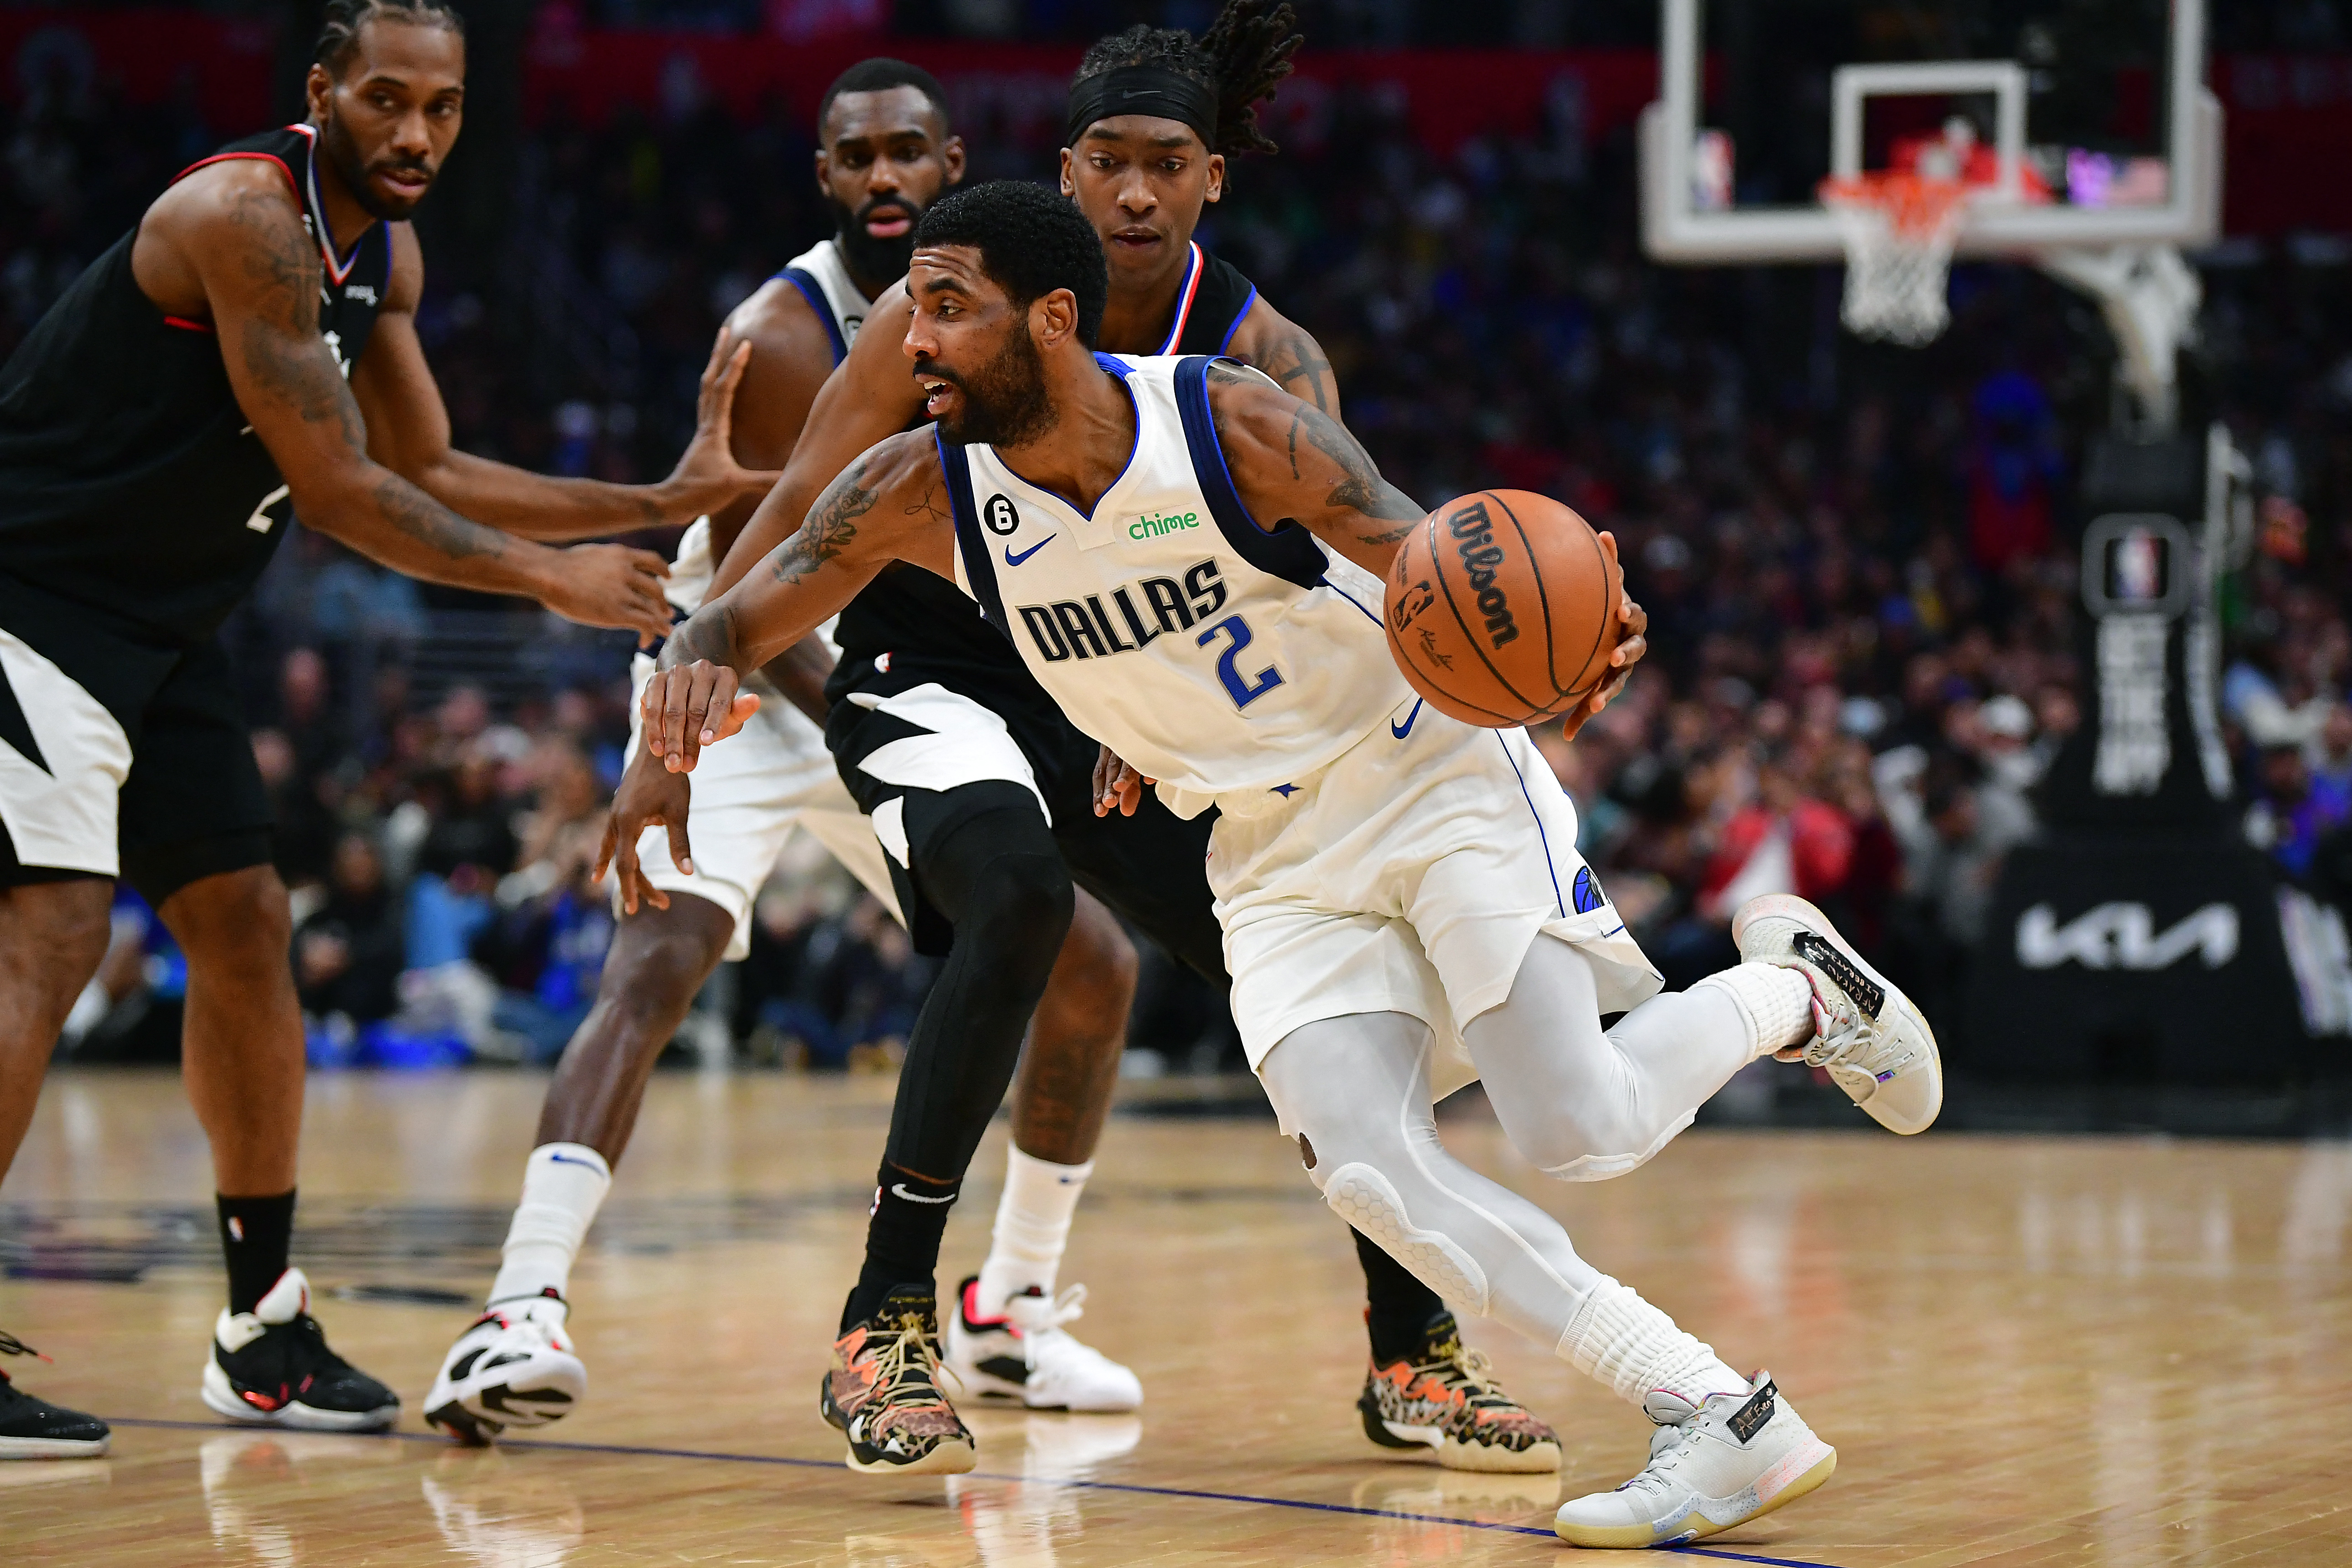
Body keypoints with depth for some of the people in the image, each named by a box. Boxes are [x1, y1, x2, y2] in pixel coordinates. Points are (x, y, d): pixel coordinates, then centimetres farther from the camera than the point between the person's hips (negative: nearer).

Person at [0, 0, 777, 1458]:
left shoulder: (385, 253, 8)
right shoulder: (248, 214, -21)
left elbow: (428, 475, 16)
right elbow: (336, 487, -21)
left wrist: (662, 501, 9)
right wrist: (552, 578, -13)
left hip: (162, 624, 10)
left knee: (245, 930, 10)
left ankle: (266, 1326, 21)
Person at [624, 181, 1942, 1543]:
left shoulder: (1231, 422, -22)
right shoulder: (921, 495, -11)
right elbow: (729, 628, -5)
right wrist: (687, 686, -31)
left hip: (1438, 775, -4)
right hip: (1277, 859, 4)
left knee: (1581, 1131, -19)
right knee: (1365, 1169, -18)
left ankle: (1795, 987, 14)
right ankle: (1723, 1423, -13)